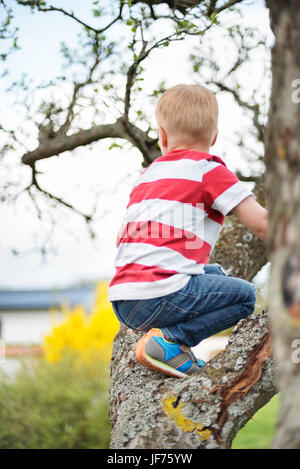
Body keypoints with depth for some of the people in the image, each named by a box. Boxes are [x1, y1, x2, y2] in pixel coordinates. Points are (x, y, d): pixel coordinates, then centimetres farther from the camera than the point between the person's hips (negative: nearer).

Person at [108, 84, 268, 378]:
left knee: (215, 274, 27)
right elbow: (260, 224, -5)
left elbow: (123, 236, 28)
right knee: (243, 295, 2)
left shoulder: (146, 175, 22)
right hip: (159, 295, -8)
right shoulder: (209, 170, 1)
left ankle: (169, 334, 9)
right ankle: (169, 339, -10)